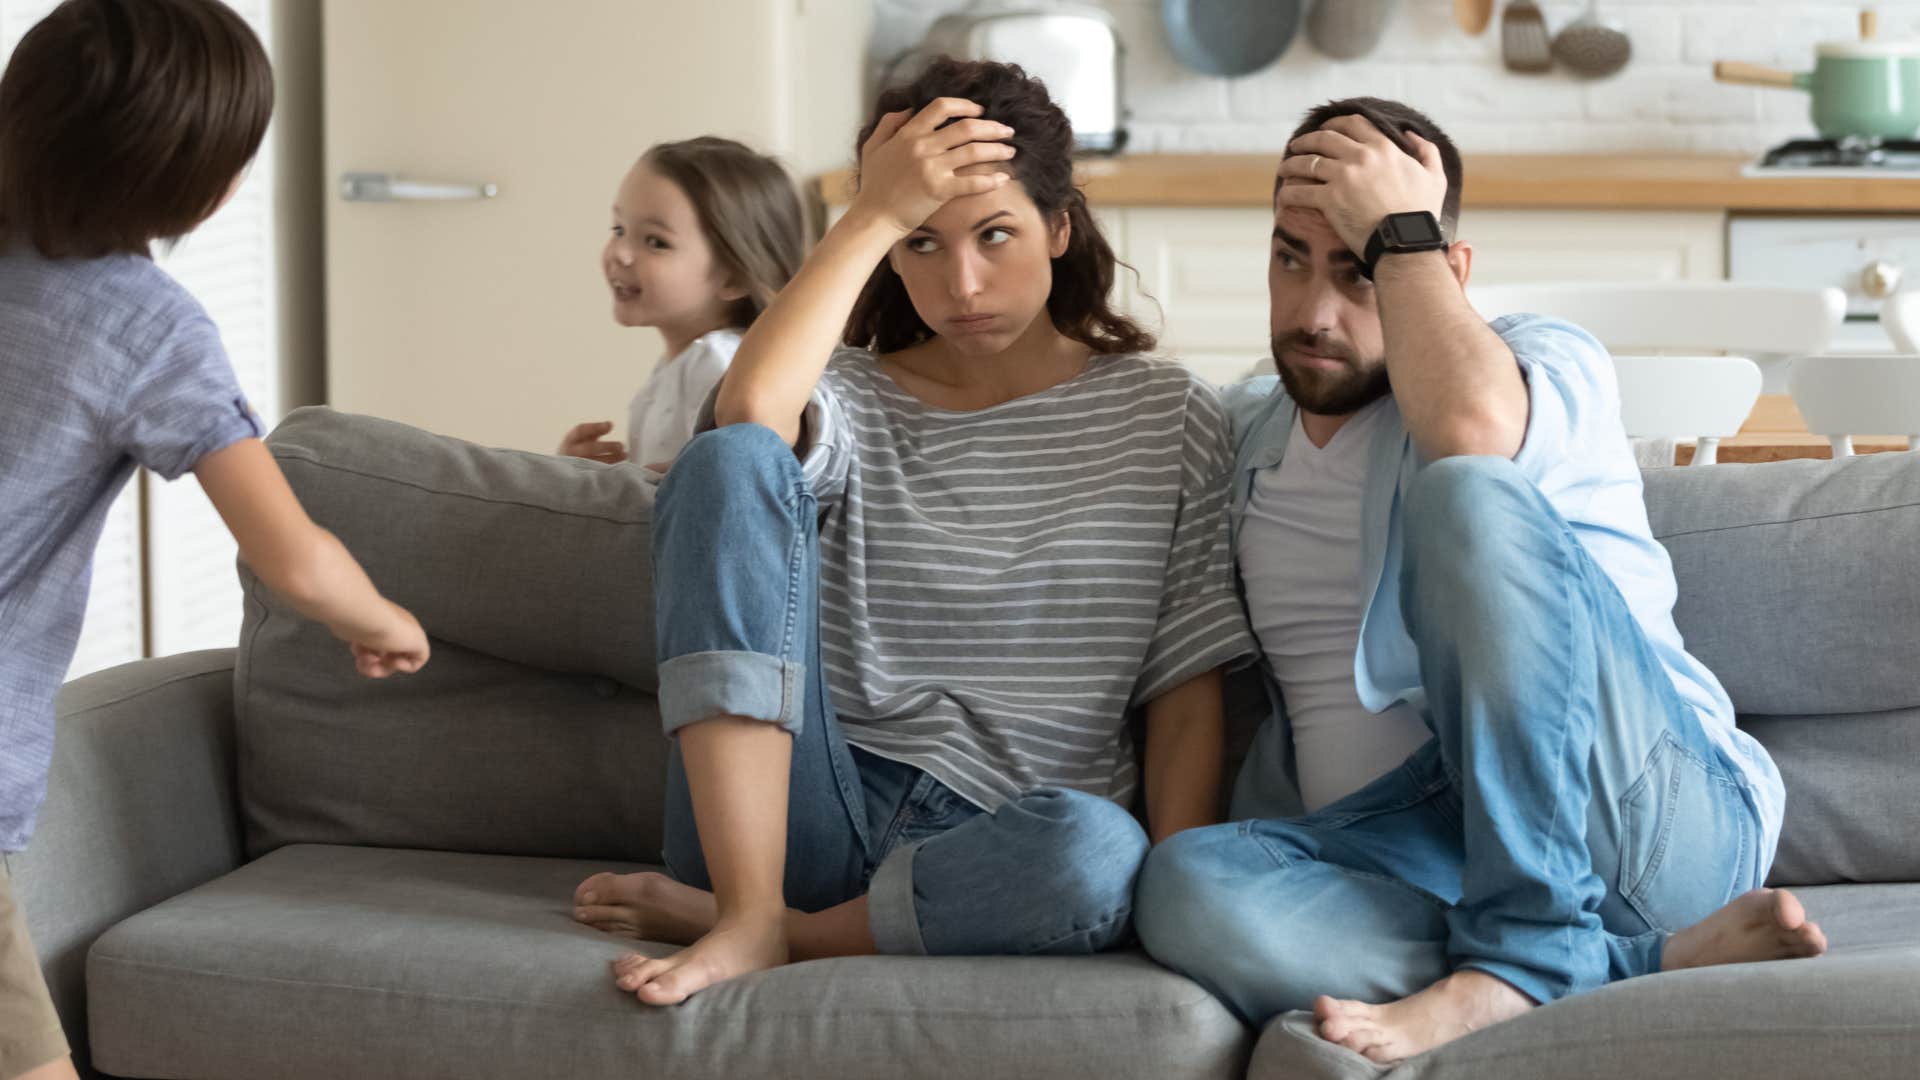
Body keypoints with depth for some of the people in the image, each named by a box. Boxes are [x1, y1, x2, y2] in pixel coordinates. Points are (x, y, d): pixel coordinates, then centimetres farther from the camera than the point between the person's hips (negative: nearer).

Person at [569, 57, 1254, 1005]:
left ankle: (748, 925, -15)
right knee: (732, 461, -19)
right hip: (815, 812, 1)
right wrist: (875, 216, -11)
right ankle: (748, 915, -25)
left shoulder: (1166, 418, 9)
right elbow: (747, 411, -16)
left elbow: (1188, 692, 3)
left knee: (1099, 856, -40)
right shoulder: (854, 400, 11)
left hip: (997, 855, -1)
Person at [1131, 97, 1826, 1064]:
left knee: (1467, 496, -28)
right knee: (1186, 886, -30)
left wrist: (1399, 234, -7)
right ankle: (1656, 960, -28)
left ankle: (1522, 951, -30)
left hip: (1646, 812, -4)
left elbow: (1471, 429, -20)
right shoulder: (1237, 434, 22)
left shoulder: (1542, 360, 5)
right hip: (1395, 846, 4)